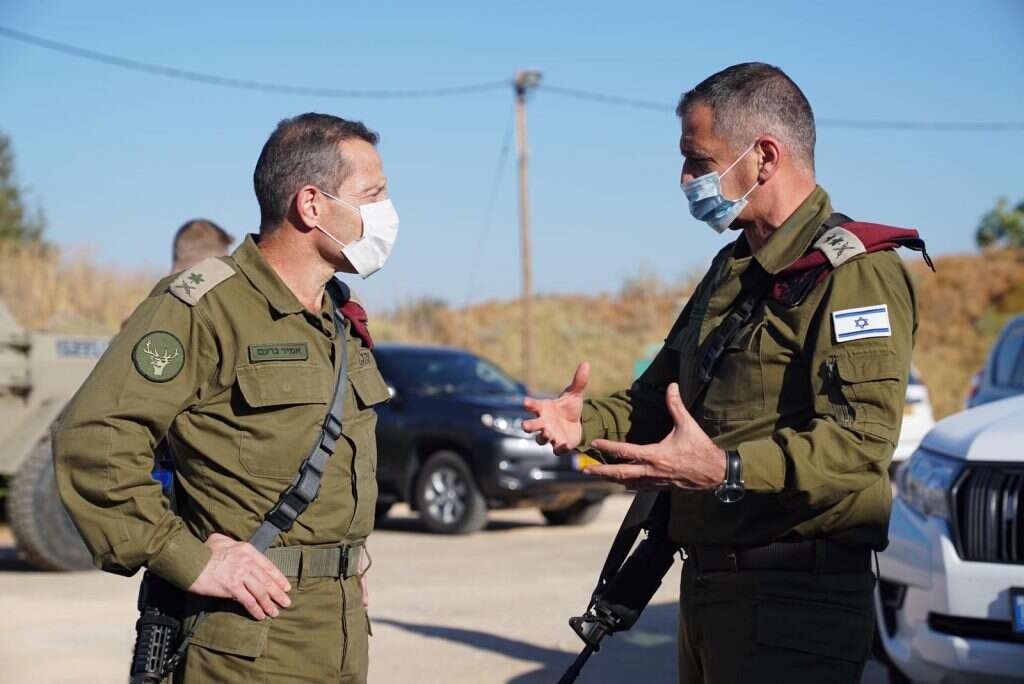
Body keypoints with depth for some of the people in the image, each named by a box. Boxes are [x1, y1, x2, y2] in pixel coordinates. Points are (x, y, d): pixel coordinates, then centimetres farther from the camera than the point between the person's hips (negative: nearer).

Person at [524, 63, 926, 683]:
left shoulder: (855, 271, -13)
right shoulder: (730, 270, 19)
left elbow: (862, 438, -25)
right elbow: (660, 396, 23)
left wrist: (726, 470, -36)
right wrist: (589, 421, 2)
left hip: (795, 604, -9)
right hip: (707, 585, 9)